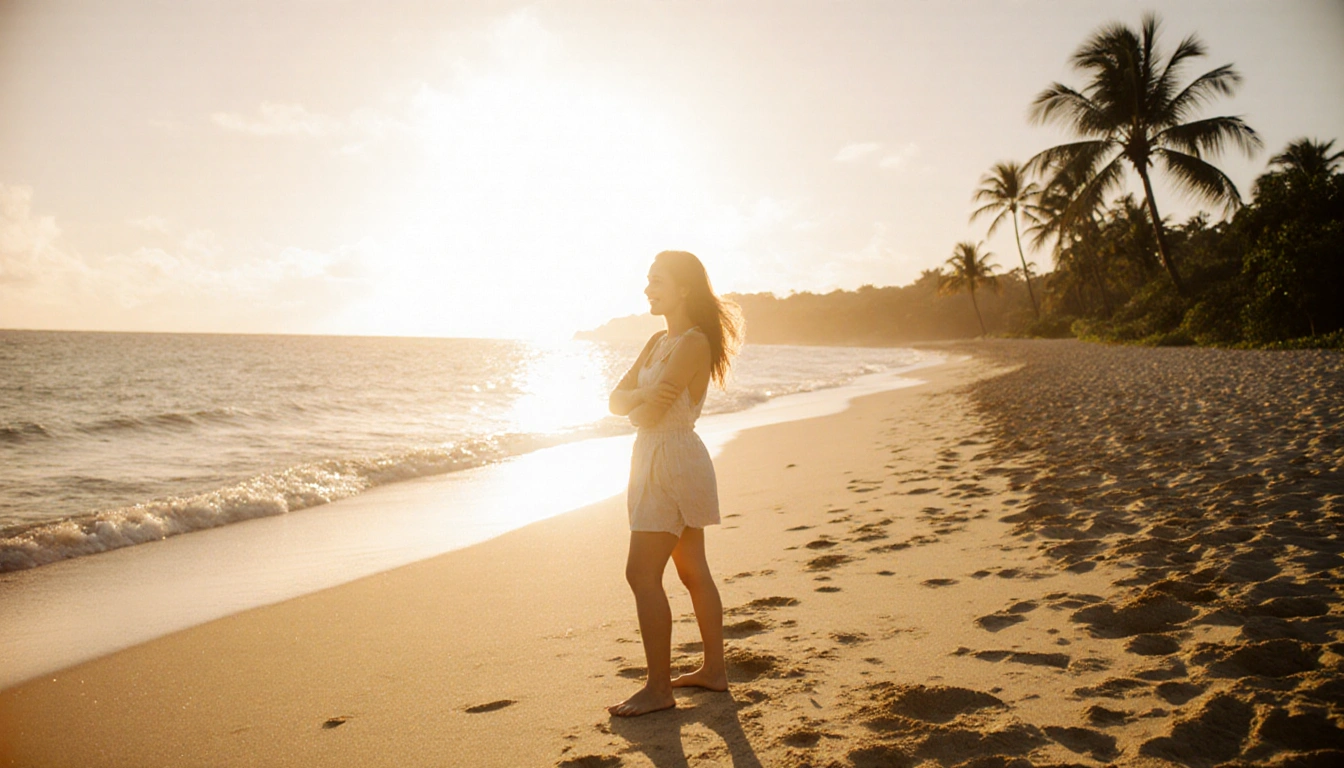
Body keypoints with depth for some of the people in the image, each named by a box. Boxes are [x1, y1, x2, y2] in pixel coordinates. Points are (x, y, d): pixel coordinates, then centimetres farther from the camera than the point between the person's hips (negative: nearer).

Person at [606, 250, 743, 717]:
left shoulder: (693, 343, -16)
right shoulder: (659, 341, 13)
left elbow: (647, 414, -21)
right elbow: (616, 402, 6)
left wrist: (637, 402, -2)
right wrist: (641, 395, -14)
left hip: (674, 463, -10)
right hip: (656, 460, 10)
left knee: (642, 574, -8)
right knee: (693, 571, 15)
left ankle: (658, 688, 1)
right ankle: (714, 670, 25)